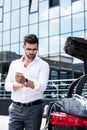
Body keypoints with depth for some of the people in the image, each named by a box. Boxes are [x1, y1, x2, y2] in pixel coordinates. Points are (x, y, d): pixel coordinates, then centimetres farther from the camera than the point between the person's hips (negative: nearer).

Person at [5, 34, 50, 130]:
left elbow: (42, 87, -14)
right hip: (16, 108, 3)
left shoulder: (43, 65, 0)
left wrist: (25, 82, -32)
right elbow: (7, 86, 5)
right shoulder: (14, 64, 11)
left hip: (34, 109, -2)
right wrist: (20, 84, -16)